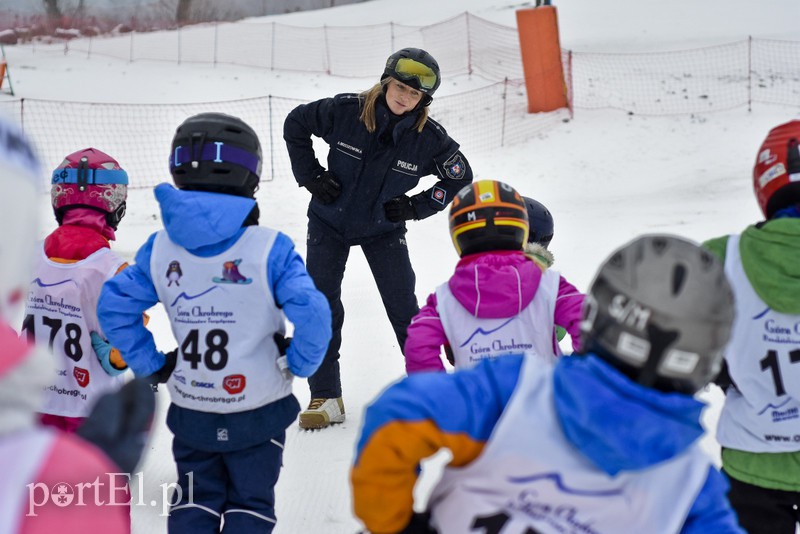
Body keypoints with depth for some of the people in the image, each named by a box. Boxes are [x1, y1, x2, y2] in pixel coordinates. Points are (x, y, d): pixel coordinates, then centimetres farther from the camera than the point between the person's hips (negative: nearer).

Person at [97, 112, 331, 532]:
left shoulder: (161, 247, -7)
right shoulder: (269, 249, -19)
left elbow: (114, 306, -5)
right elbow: (312, 315, -26)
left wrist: (150, 364, 3)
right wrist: (299, 364, -9)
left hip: (190, 412, 3)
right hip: (258, 412, -3)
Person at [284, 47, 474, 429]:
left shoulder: (430, 138, -19)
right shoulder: (345, 111, -22)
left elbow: (460, 178, -3)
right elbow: (295, 125, -4)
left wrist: (417, 206, -11)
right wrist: (311, 176, -9)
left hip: (383, 228, 0)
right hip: (330, 222, 0)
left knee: (403, 307, -1)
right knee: (321, 305, -4)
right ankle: (326, 398, 3)